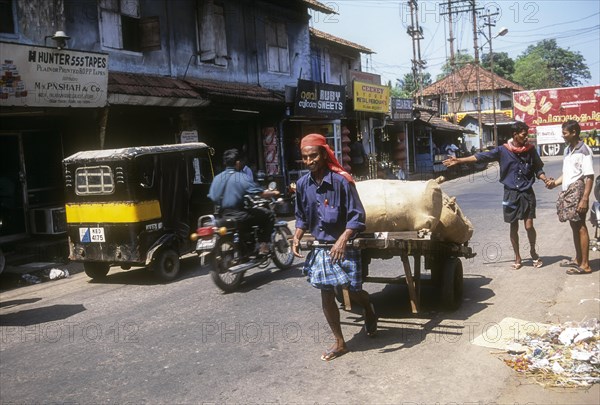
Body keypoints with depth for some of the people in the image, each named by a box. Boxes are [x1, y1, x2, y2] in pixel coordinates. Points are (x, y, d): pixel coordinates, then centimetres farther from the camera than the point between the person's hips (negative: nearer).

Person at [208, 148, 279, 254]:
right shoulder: (242, 178, -10)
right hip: (238, 216, -7)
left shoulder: (217, 178, 7)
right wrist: (273, 193, 10)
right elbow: (262, 193, -10)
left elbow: (211, 197, 10)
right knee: (268, 215, 6)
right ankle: (263, 246, -2)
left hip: (222, 216, 7)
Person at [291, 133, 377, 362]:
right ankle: (339, 343, 21)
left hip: (344, 247, -4)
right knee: (326, 295, 7)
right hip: (320, 248, 4)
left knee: (354, 292, 7)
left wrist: (343, 240, -27)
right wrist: (297, 237, -4)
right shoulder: (303, 184, -1)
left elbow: (357, 215, -16)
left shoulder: (341, 181, -17)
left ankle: (369, 308, 44)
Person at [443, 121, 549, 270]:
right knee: (513, 227, 8)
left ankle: (533, 251, 22)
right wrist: (458, 160, -4)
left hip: (527, 193, 0)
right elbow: (481, 156, -2)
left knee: (529, 226, -5)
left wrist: (546, 180, -13)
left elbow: (538, 169, 7)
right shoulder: (503, 150, -2)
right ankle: (517, 257, 22)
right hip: (511, 193, 0)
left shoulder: (530, 149, 1)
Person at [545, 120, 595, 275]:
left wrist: (585, 199, -21)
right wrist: (555, 182, 5)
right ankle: (578, 259, 26)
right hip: (567, 192, 8)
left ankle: (585, 265, 0)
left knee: (581, 227, -5)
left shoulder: (584, 150, -13)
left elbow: (589, 176, -17)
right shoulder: (568, 150, 13)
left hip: (577, 191, -8)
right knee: (574, 226, 15)